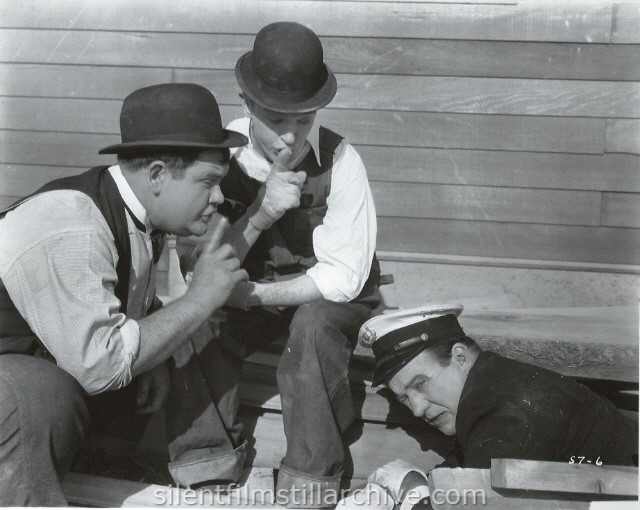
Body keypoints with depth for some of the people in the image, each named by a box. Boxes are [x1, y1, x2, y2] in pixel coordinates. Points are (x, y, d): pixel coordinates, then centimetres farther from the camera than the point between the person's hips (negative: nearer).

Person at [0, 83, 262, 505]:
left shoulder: (141, 215, -6)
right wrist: (200, 299, -28)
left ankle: (201, 474, 16)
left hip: (67, 364, 9)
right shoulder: (72, 233, -33)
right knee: (44, 397, -38)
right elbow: (99, 365, -35)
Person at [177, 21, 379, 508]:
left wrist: (253, 294, -27)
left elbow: (343, 278, -20)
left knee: (313, 325, -34)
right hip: (251, 291, 3)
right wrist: (260, 213, -33)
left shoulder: (340, 162, -23)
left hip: (327, 299, -2)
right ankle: (211, 452, -5)